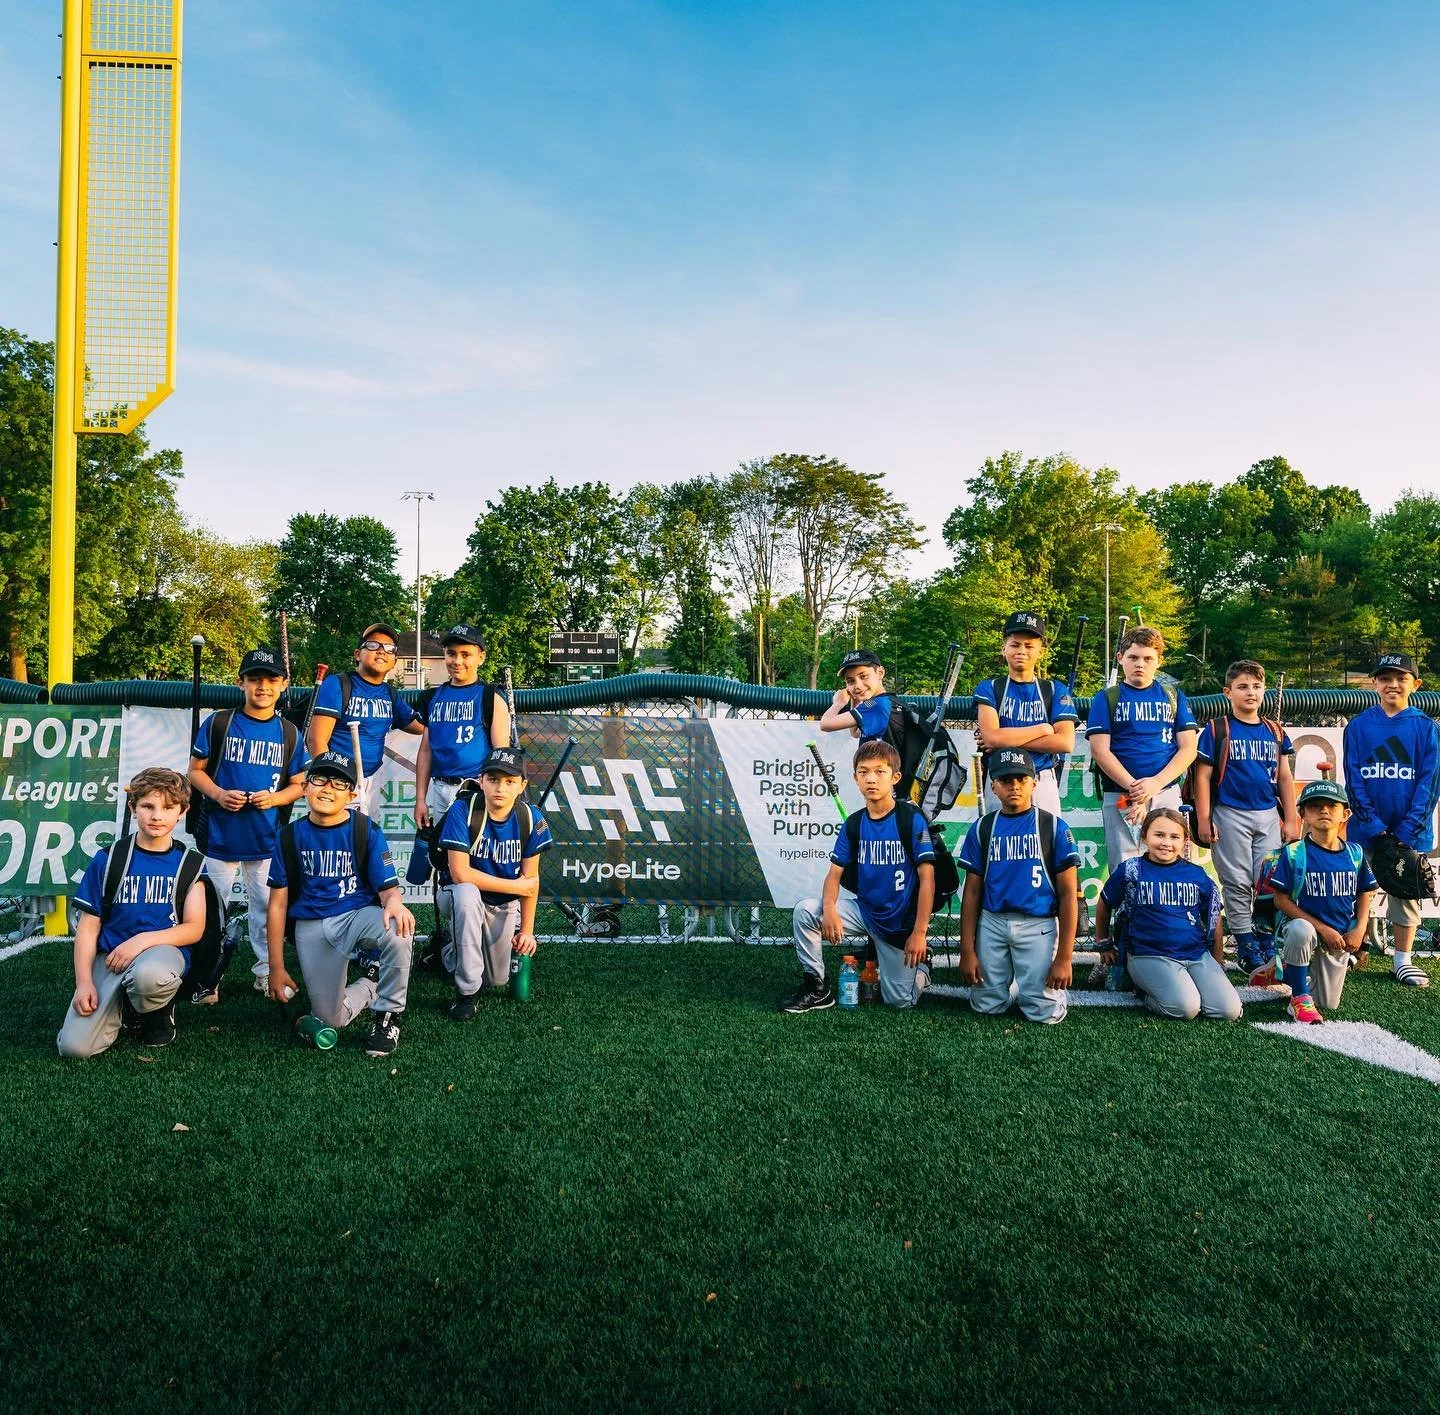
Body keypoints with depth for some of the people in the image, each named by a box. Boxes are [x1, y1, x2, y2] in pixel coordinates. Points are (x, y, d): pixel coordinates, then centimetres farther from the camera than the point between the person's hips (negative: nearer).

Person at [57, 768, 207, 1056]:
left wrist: (143, 939, -18)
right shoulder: (108, 859, 3)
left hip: (164, 949, -1)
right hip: (111, 956, 2)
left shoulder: (189, 863, 2)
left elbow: (194, 929, -2)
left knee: (149, 974, -41)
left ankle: (156, 1011, -3)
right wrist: (84, 982, -6)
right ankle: (123, 1004, 15)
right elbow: (88, 927, 4)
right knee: (74, 1046, -19)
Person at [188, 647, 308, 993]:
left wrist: (274, 798, -12)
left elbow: (298, 784, 8)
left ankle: (267, 972, 22)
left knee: (267, 907, 8)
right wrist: (218, 794, -15)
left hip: (266, 839, 1)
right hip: (219, 836, -1)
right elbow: (195, 770, 4)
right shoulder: (218, 723, -1)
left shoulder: (289, 734, 3)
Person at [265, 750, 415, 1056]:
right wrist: (276, 968, 3)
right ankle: (370, 982, 26)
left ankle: (388, 1014, -12)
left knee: (397, 930, -37)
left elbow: (387, 888, -10)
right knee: (332, 1019, -9)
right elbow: (278, 904, 4)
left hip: (359, 915, -2)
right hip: (311, 928, 2)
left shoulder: (367, 830, -7)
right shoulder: (291, 836, 0)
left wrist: (393, 902, -38)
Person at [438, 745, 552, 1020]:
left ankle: (455, 951, 38)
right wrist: (517, 886, -20)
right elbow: (460, 874, -28)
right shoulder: (463, 810, -24)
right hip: (465, 897, -3)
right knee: (467, 894, -38)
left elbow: (531, 878, -6)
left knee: (498, 980, 4)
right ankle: (467, 990, -23)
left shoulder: (530, 819, -14)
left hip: (505, 905, 4)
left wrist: (527, 930, -7)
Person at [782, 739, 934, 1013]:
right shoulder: (854, 824, -1)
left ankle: (919, 970, 34)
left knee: (899, 1001, -1)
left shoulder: (912, 820, -15)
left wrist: (919, 932, -18)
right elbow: (835, 872, -2)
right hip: (863, 910, 4)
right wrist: (829, 909, -23)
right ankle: (816, 988, -5)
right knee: (805, 910, -19)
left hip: (901, 923, -4)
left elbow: (927, 878, -15)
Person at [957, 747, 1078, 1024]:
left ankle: (1031, 983, 24)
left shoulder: (1054, 827, -2)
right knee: (986, 1006, 1)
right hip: (992, 923, 2)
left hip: (1038, 926, -2)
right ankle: (1008, 978, 32)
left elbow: (1069, 894, -3)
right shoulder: (981, 829, 6)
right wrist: (967, 950, 1)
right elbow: (972, 892, 7)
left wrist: (1064, 957, -9)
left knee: (1045, 1012, -9)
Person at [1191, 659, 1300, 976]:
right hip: (1231, 815, -4)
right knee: (1238, 883, 1)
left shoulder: (1275, 732, 10)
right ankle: (1246, 947, 10)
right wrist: (1203, 819, -10)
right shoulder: (1217, 730, -3)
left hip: (1268, 815, 4)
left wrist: (1291, 819, 9)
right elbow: (1203, 776, -5)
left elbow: (1285, 778, 13)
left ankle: (1267, 945, 16)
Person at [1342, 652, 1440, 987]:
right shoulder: (1358, 727, 0)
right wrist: (1375, 828, -12)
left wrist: (1406, 832, -12)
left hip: (1411, 832, 0)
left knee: (1406, 894, 9)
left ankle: (1403, 960, 20)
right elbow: (1353, 781, -3)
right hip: (1366, 831, 0)